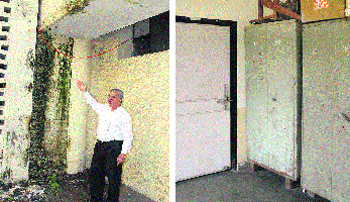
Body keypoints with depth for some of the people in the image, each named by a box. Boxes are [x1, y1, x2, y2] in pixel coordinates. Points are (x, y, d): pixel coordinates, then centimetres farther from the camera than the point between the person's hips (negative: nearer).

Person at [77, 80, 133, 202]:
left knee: (113, 178, -2)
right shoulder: (103, 109, 11)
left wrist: (123, 153, -17)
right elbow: (93, 103, 32)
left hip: (114, 147, -6)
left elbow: (128, 137, -10)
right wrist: (84, 91, 27)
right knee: (95, 174, 13)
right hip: (100, 145, 6)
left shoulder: (125, 115, -7)